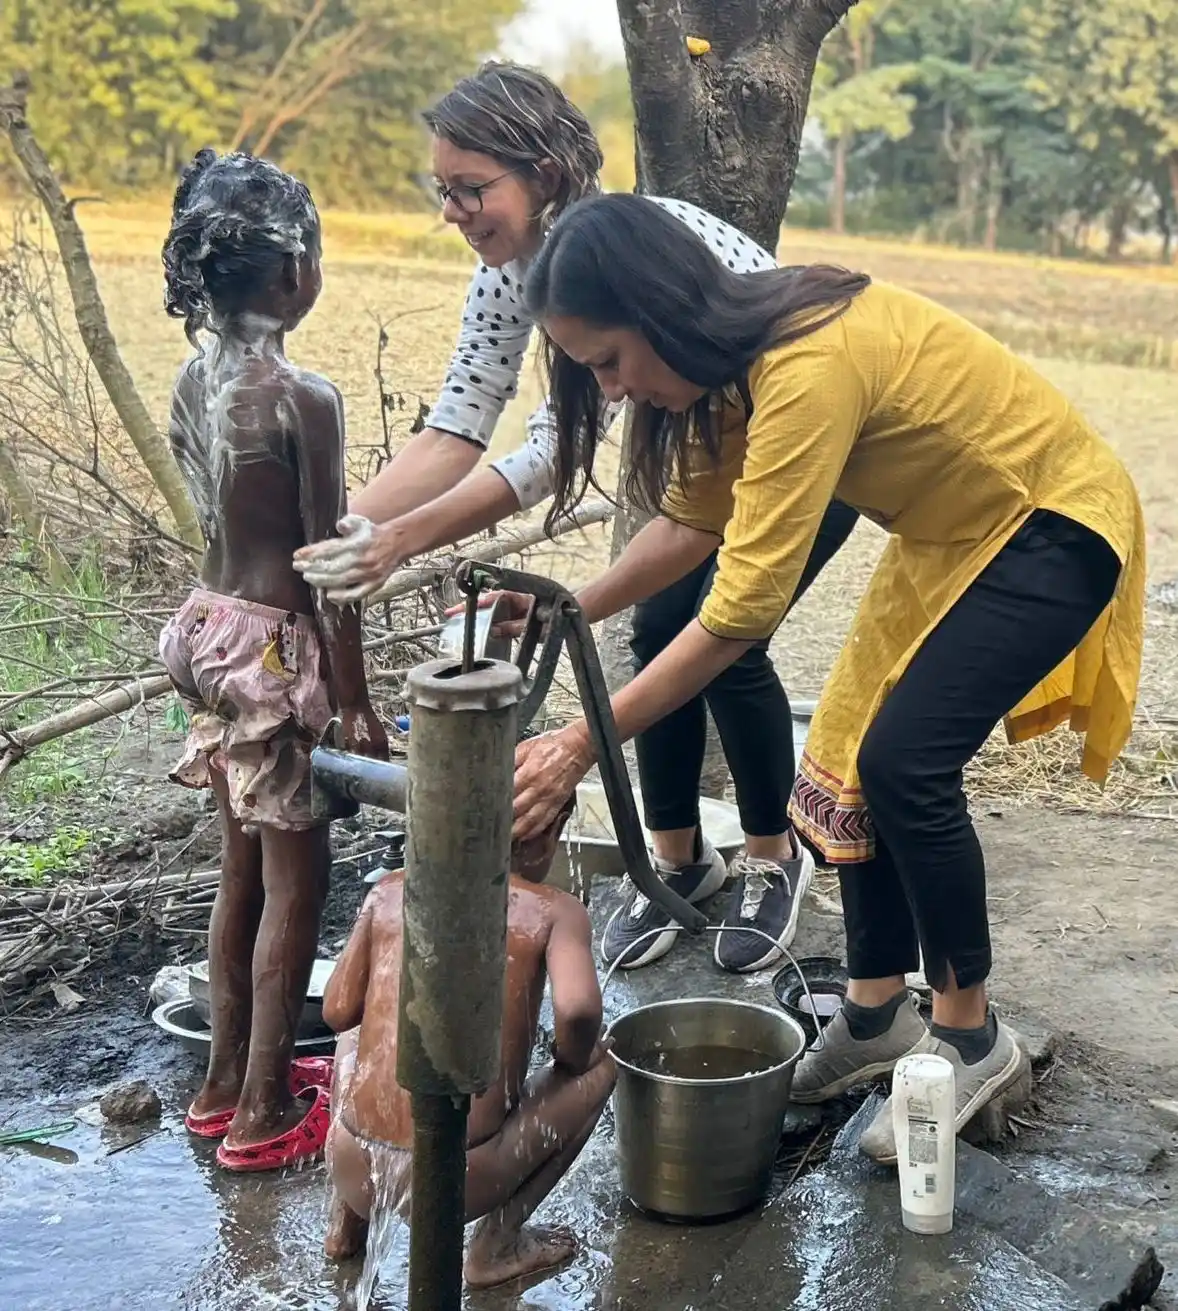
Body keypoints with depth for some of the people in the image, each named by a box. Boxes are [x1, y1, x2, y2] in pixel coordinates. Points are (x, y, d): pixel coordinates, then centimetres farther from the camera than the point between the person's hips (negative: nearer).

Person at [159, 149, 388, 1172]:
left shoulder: (195, 378, 4)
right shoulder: (304, 398, -19)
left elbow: (221, 518, 7)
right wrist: (356, 704, -9)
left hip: (211, 628, 8)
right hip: (276, 648, -8)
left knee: (243, 870, 19)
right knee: (297, 880, 6)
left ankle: (228, 1080, 32)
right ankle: (264, 1114, 16)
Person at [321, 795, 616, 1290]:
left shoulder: (390, 892, 8)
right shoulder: (555, 911, -1)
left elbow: (338, 1012, 10)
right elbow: (578, 1011, -19)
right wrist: (569, 1061, 4)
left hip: (353, 1173, 4)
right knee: (599, 1067, 19)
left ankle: (345, 1220, 29)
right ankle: (496, 1246, 16)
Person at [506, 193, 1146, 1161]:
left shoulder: (810, 366, -35)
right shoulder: (737, 351, -7)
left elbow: (745, 608, -36)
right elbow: (691, 521, 4)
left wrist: (581, 744, -32)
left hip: (1052, 526, -9)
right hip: (951, 536, 9)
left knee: (903, 762, -16)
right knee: (851, 750, 4)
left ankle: (972, 1038, 3)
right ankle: (876, 1016, 17)